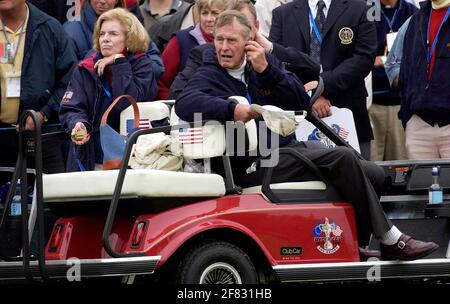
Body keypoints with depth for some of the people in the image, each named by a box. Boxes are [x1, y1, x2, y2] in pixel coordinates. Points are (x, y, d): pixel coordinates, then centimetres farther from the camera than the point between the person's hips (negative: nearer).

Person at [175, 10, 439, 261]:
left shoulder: (264, 62, 12)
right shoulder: (209, 76, -3)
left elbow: (301, 103, 2)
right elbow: (184, 104, -25)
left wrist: (267, 70, -10)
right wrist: (230, 110, -37)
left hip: (289, 148, 7)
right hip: (254, 166, -7)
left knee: (374, 174, 1)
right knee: (343, 158, -24)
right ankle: (391, 240, -17)